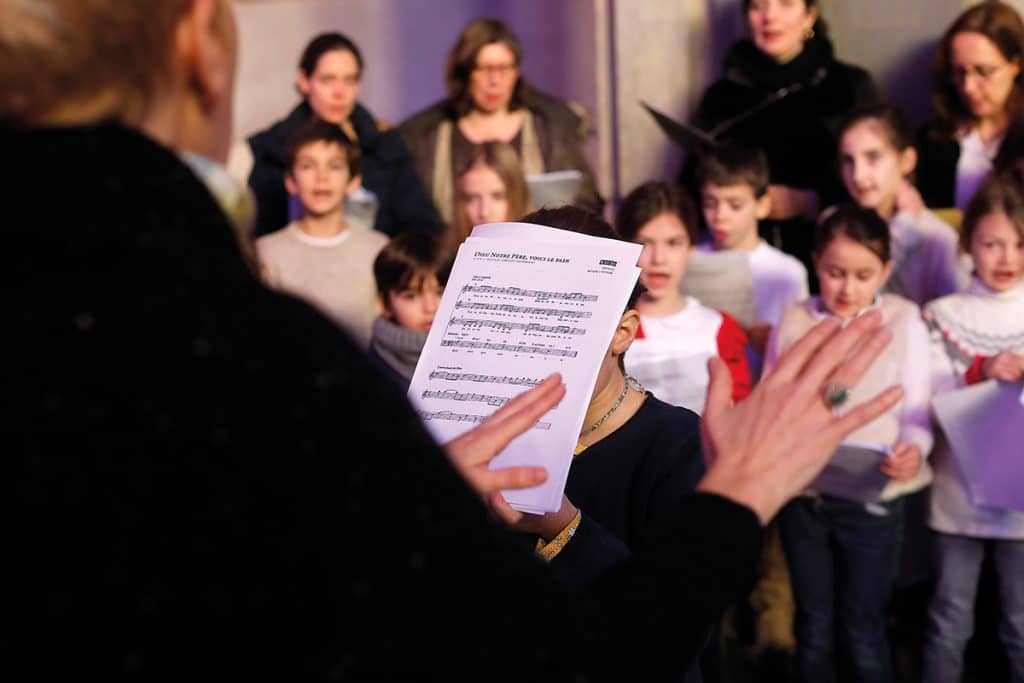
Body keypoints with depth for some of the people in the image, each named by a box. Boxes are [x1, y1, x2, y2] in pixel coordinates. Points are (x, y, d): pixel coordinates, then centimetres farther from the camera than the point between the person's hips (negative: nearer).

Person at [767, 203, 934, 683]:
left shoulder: (903, 322, -2)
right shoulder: (793, 323, 3)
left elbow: (917, 411, -3)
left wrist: (912, 450, -24)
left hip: (871, 498, -2)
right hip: (801, 495, 2)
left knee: (863, 633, 6)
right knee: (814, 629, 16)